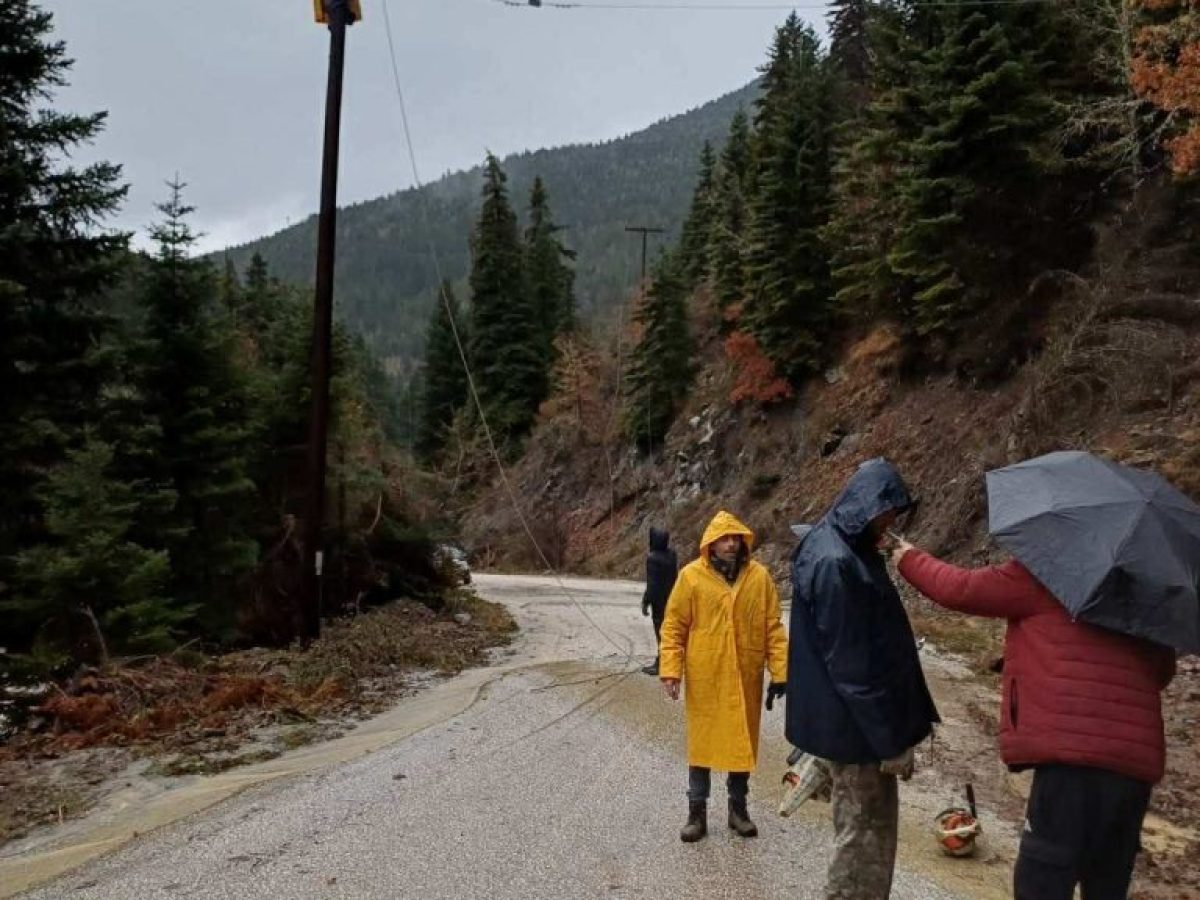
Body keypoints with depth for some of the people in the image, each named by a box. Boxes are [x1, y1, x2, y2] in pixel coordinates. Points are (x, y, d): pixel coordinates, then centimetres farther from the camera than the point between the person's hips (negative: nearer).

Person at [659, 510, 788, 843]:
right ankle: (697, 812, 21)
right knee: (701, 741, 9)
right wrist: (670, 670, -10)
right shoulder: (691, 576, -6)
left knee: (742, 742, 12)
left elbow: (773, 628, 1)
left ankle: (738, 808, 29)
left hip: (745, 678, 2)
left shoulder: (759, 576, -2)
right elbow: (673, 627, -3)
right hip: (704, 678, -1)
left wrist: (780, 671, -3)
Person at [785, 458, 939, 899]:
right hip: (857, 725, -10)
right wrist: (888, 737, -19)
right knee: (864, 833, 3)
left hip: (862, 720, 10)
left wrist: (893, 728, 19)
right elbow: (848, 660, -24)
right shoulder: (834, 562, -23)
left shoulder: (848, 549, 9)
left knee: (874, 824, 19)